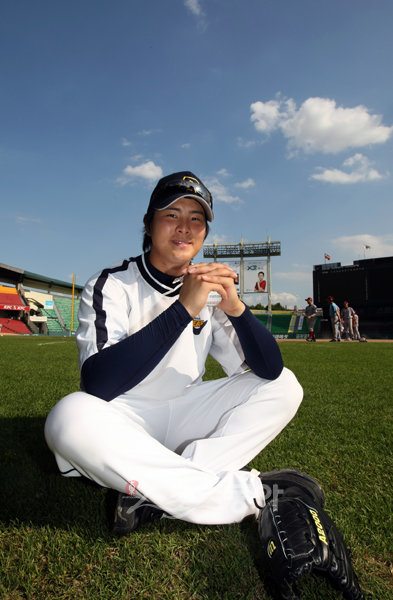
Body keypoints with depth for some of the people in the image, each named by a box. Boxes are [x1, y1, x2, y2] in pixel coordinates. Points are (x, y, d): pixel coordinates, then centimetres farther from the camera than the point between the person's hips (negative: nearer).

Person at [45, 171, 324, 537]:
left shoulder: (209, 293, 2)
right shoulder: (111, 285, -11)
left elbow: (269, 369, -6)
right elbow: (97, 385, -28)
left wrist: (235, 307, -24)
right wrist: (183, 309, -31)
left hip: (182, 418, 5)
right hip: (121, 427, -4)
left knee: (284, 386, -8)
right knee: (72, 415, -36)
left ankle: (158, 494, -20)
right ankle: (248, 492, -24)